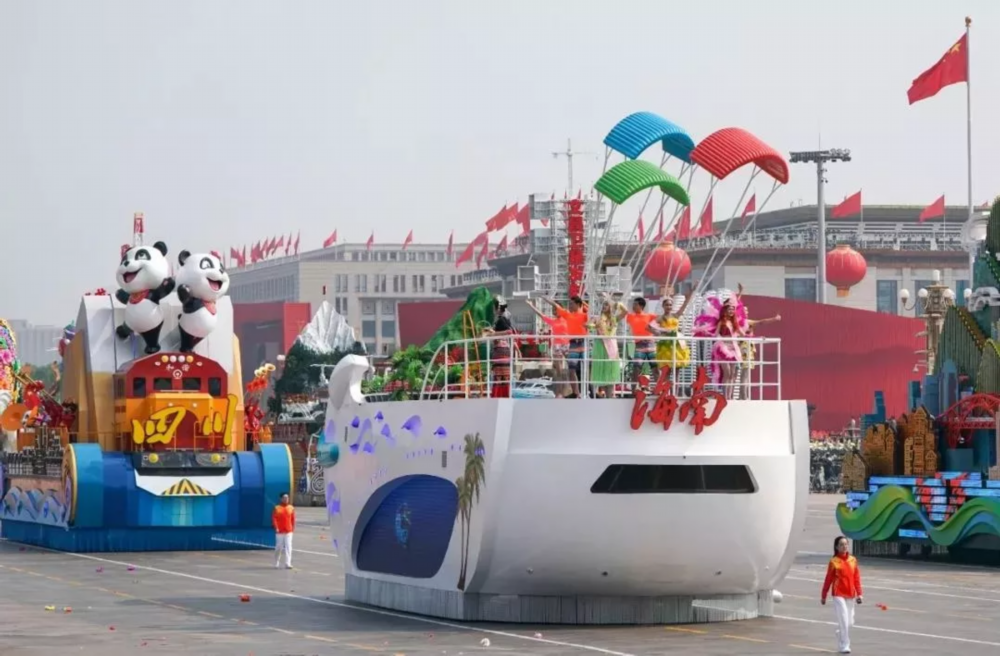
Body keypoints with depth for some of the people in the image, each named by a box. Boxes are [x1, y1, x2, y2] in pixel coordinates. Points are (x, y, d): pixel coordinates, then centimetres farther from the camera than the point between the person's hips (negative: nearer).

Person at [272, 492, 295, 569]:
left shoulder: (291, 508, 6)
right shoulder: (277, 508, -2)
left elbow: (293, 519, 10)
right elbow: (274, 518, -6)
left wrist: (293, 528, 5)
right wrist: (276, 528, -15)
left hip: (288, 531, 2)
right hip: (280, 531, -2)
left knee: (288, 547, -8)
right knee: (279, 547, 5)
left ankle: (288, 564, -11)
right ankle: (276, 563, 24)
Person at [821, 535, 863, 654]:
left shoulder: (853, 560, 6)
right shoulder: (834, 562, -5)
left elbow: (857, 578, 8)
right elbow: (828, 579, -1)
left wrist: (859, 594, 3)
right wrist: (823, 596, 2)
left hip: (851, 595, 5)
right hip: (839, 595, -5)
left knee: (850, 622, 9)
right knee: (844, 620, -11)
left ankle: (842, 642, 29)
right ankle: (844, 646, -5)